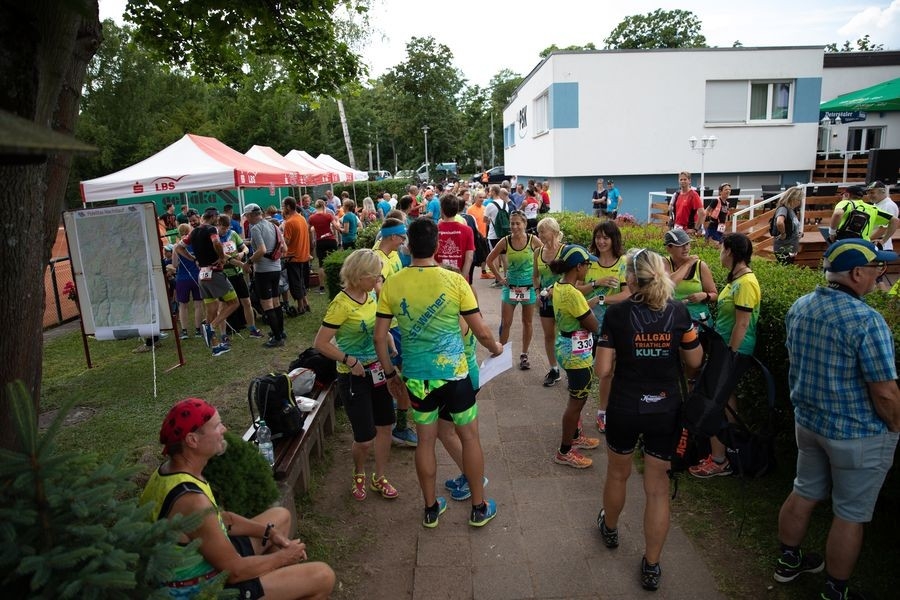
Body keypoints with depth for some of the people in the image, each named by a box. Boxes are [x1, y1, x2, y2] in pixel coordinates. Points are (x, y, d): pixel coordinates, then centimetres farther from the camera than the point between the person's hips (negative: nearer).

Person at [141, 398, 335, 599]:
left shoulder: (168, 470, -4)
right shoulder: (192, 500, -34)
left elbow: (219, 517, 9)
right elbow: (235, 571, -25)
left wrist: (269, 532, 2)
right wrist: (284, 557, -8)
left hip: (203, 559, 9)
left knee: (281, 515, 22)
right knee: (323, 576, -9)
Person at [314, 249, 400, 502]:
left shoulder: (371, 295, 0)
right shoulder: (341, 305, -21)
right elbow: (320, 344, -21)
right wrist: (349, 360, -21)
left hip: (377, 370, 7)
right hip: (354, 377, -7)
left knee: (386, 426, 14)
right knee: (365, 438, 1)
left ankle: (379, 478, 35)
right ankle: (359, 474, 34)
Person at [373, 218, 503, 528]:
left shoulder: (392, 285, -6)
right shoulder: (454, 280, -13)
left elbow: (380, 337, -2)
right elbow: (481, 331, -8)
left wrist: (390, 374, 12)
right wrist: (496, 348, 13)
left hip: (416, 376, 3)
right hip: (453, 374, -2)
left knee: (425, 440, 17)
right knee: (470, 437, 15)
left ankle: (431, 508, 32)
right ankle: (479, 508, 29)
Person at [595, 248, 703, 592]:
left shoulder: (617, 314, -15)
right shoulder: (678, 312, -8)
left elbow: (603, 370, -15)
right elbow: (695, 362, 0)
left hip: (625, 410, -1)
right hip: (666, 410, 1)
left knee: (618, 474, 23)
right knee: (658, 487, 12)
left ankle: (610, 528, 48)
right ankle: (651, 566, 22)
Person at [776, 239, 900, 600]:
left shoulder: (798, 308, -2)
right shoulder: (866, 320, -25)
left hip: (807, 420, 7)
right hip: (858, 435, -7)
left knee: (804, 493, 22)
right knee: (850, 515, 10)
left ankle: (788, 561, 39)